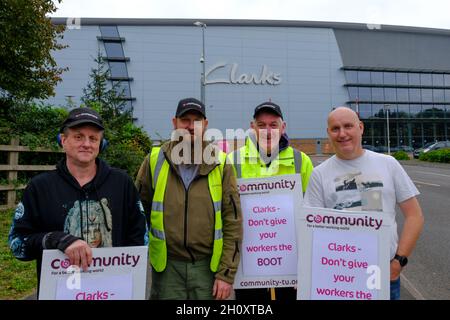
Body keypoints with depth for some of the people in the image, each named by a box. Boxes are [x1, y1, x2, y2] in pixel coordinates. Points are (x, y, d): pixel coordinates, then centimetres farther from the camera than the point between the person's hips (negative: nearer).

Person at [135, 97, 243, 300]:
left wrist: (226, 274, -5)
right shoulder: (154, 161, -2)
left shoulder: (220, 165, -3)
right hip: (166, 267, 1)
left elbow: (233, 223, -3)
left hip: (208, 266, 0)